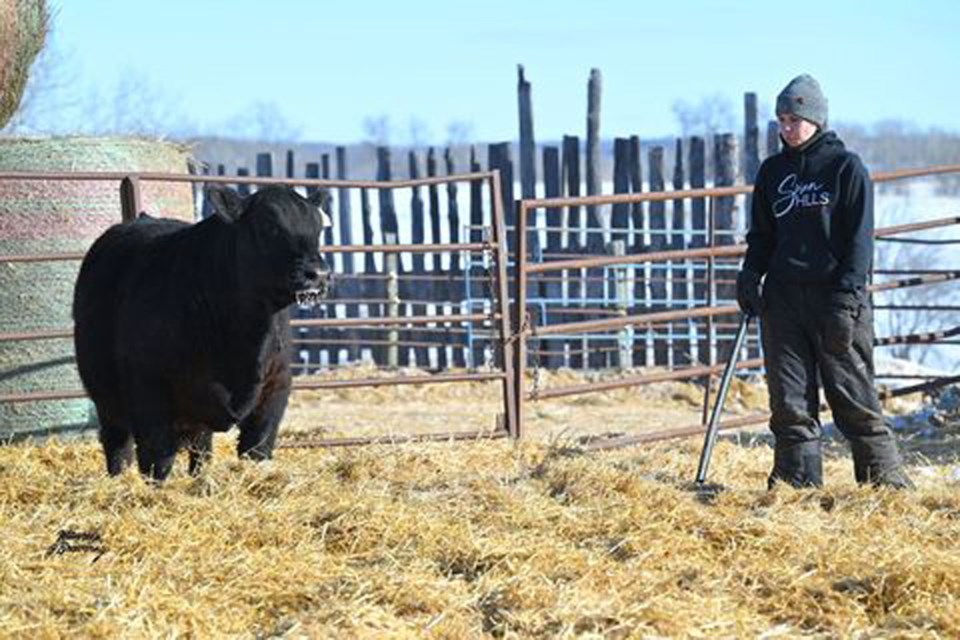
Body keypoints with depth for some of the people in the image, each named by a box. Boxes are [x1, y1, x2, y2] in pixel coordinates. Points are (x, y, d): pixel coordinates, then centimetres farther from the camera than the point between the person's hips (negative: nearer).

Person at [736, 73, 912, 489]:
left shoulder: (846, 167, 0)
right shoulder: (773, 171, 14)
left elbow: (859, 237, -4)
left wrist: (846, 293, -14)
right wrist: (751, 275, 2)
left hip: (834, 295, -5)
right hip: (782, 298, 5)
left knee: (852, 394, -3)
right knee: (789, 399, 1)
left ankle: (886, 480, 4)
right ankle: (797, 481, 5)